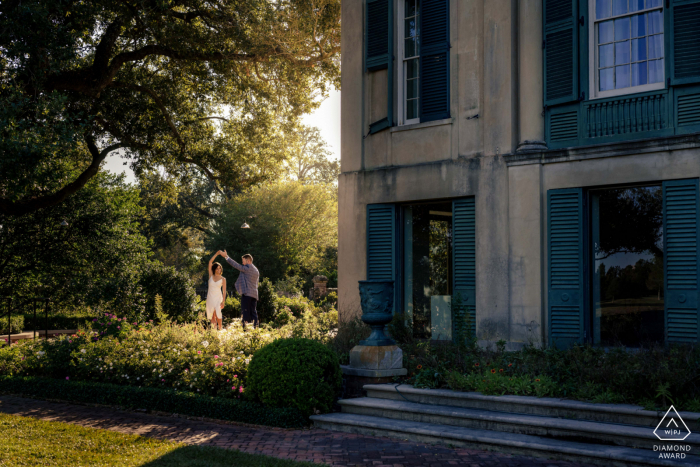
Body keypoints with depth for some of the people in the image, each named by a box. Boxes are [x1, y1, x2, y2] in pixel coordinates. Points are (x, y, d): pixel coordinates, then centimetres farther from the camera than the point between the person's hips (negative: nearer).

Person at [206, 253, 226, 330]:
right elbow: (210, 262, 0)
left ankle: (220, 329, -14)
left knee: (218, 314, -18)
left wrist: (223, 301, -8)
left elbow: (224, 291, 2)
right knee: (212, 316, 1)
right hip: (210, 297, 2)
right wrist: (217, 254, -5)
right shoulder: (211, 276, 6)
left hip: (218, 298, -2)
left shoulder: (223, 279, 3)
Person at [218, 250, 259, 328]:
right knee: (253, 312, 7)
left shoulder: (247, 268, -6)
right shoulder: (256, 270, 20)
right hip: (254, 294, 8)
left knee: (246, 312, -9)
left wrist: (226, 257, -5)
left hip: (247, 293, -8)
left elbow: (236, 265, -10)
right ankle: (255, 327, 2)